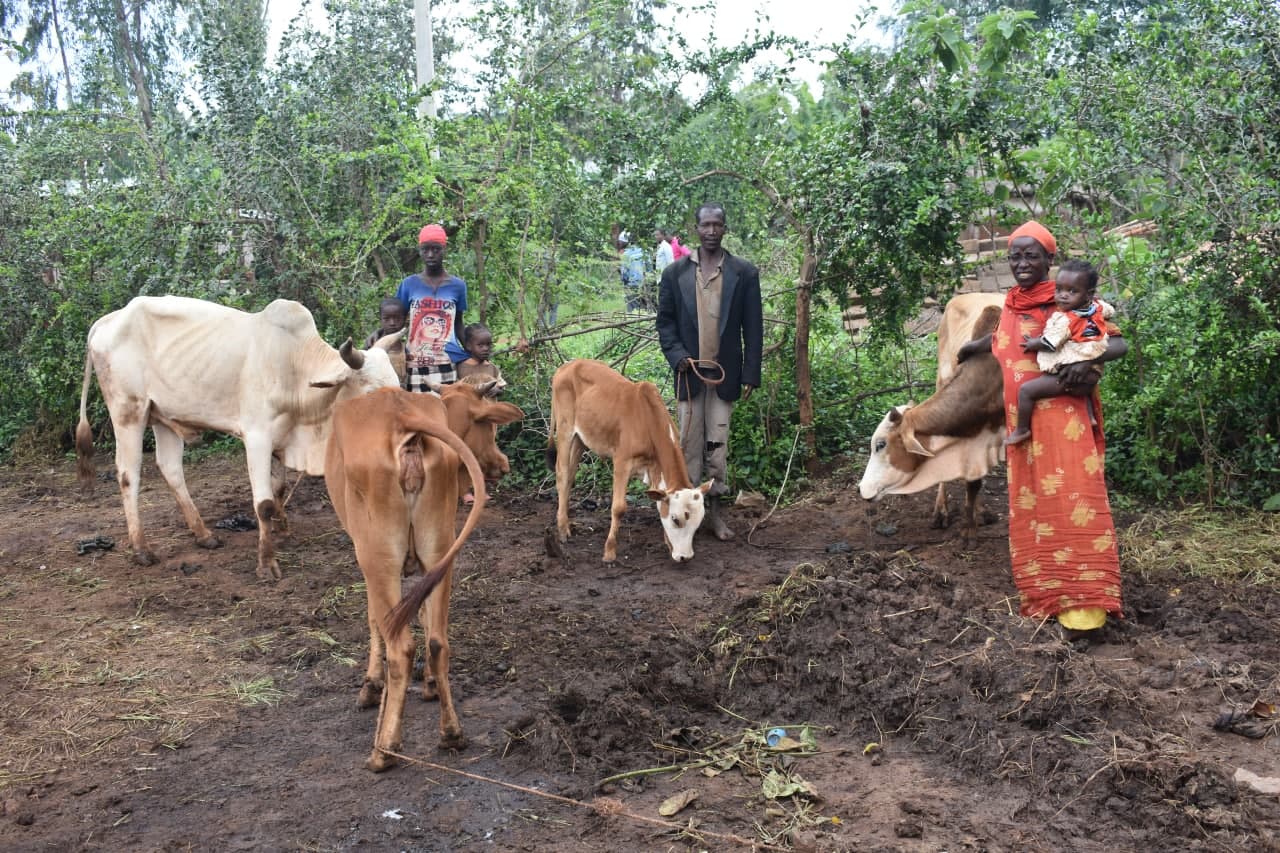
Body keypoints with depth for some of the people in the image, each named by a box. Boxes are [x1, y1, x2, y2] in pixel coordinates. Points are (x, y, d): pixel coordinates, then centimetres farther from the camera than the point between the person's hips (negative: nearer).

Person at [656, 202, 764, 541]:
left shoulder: (745, 273, 1)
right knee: (689, 443, 4)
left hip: (724, 374, 0)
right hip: (689, 372, 0)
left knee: (718, 444, 5)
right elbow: (665, 320, 6)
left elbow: (753, 326, 1)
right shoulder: (675, 273, 4)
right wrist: (677, 356, -9)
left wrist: (750, 373, -3)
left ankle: (715, 509, 15)